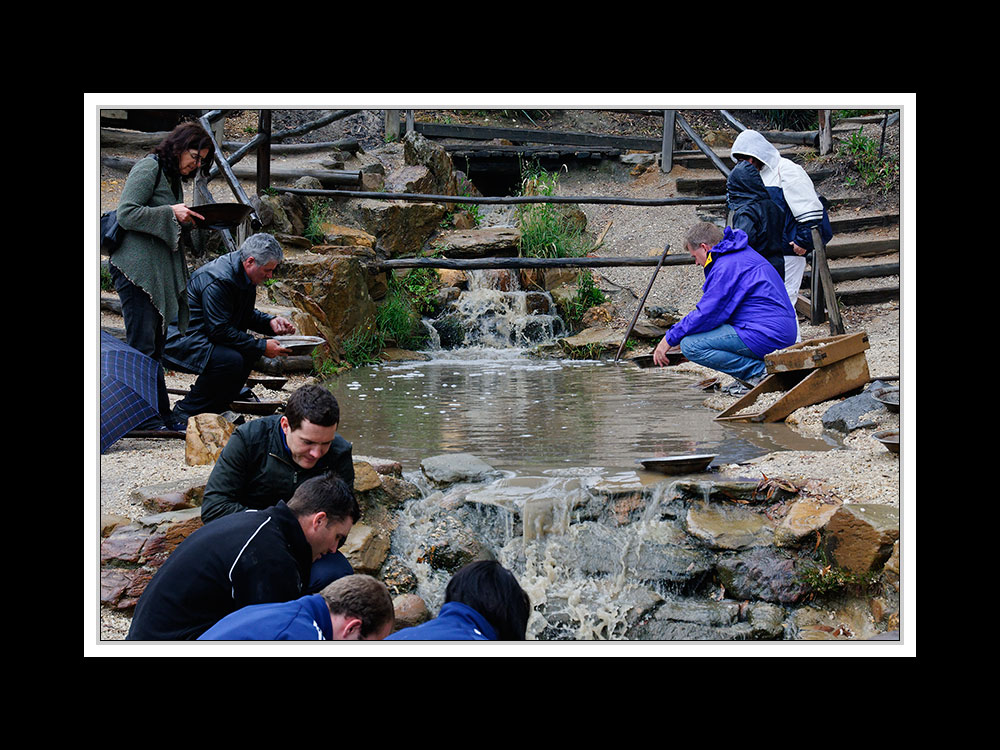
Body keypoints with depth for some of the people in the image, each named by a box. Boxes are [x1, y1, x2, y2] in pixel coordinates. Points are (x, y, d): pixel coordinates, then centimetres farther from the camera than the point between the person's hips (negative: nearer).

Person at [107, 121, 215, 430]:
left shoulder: (174, 178, 20)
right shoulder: (148, 167, -8)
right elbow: (126, 214, -16)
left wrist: (188, 221, 6)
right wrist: (171, 214, -16)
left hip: (160, 272, 9)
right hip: (137, 268, -9)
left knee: (156, 346, 9)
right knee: (142, 345, -8)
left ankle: (162, 417, 11)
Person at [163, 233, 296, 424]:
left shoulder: (243, 274, 6)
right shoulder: (217, 280, -26)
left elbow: (246, 315, 21)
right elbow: (219, 330, -25)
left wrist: (270, 322, 1)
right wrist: (262, 347, -21)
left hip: (202, 335, 11)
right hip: (178, 341, -11)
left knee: (249, 349, 2)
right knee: (230, 360, -29)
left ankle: (215, 407, 8)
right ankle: (186, 411, -13)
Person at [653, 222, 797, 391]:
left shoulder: (726, 266, -13)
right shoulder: (743, 255, 20)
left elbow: (707, 315, -15)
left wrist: (670, 338, -3)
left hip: (766, 337, -11)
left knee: (690, 345, -16)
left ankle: (759, 371, -13)